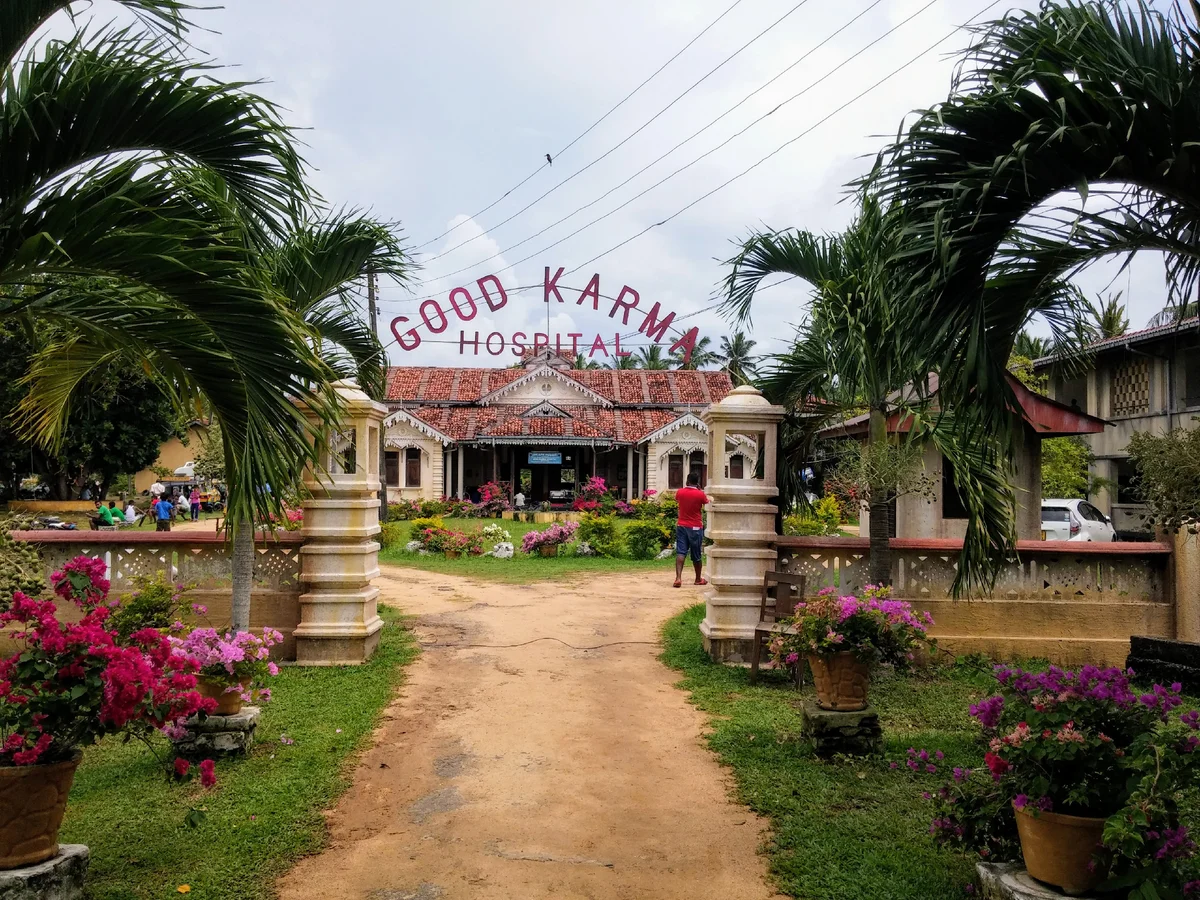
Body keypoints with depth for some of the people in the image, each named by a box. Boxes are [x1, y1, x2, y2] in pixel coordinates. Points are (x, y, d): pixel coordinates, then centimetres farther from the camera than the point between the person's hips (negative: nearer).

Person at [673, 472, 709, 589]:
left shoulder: (680, 492, -2)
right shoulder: (700, 494, -11)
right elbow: (707, 502, 9)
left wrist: (685, 487, 23)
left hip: (681, 526, 2)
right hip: (695, 527, -2)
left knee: (680, 553, -4)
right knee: (696, 555, 11)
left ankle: (678, 577, -20)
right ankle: (698, 579, 26)